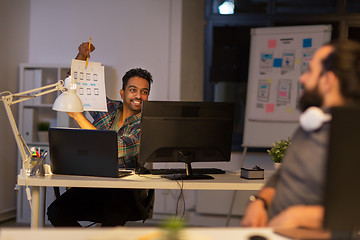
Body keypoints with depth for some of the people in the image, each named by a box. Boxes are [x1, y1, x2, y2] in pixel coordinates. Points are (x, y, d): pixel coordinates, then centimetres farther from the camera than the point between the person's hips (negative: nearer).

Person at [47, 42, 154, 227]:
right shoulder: (107, 108, 11)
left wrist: (78, 116, -16)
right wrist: (82, 56, 5)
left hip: (126, 192, -5)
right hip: (92, 186, 5)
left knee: (113, 215, -38)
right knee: (56, 211, -21)